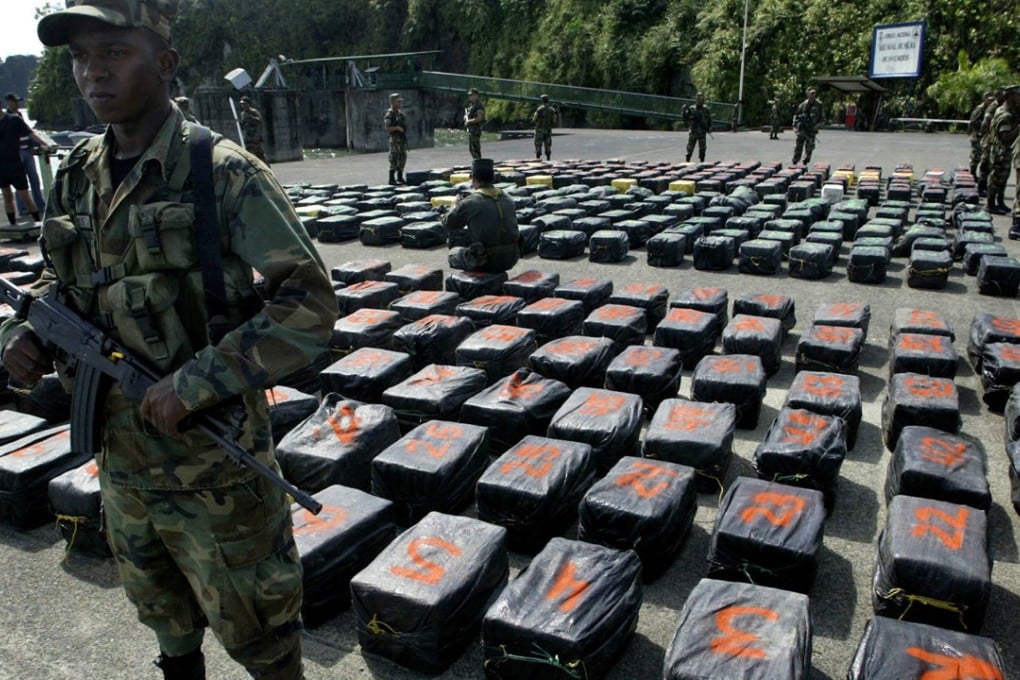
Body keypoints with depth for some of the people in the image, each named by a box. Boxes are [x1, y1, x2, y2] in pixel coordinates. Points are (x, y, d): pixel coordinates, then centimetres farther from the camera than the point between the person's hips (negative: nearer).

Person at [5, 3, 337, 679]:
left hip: (213, 457, -6)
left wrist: (197, 382, -26)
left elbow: (310, 304, -22)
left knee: (251, 624, 12)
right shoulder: (78, 178, 3)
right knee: (162, 611, 28)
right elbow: (60, 282, 18)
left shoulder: (223, 173, -17)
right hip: (121, 453, 7)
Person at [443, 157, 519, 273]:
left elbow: (448, 223, 2)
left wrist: (457, 203, 21)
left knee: (453, 253, 24)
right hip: (510, 259, 5)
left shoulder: (469, 202, -11)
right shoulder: (508, 199, 4)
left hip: (486, 262, -5)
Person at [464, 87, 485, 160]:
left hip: (476, 129, -10)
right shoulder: (471, 105, 17)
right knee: (471, 149, 12)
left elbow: (479, 118, -19)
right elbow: (465, 116, 23)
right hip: (470, 129, 10)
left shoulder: (479, 105, -11)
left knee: (475, 149, -9)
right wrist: (466, 118, 0)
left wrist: (469, 121, -13)